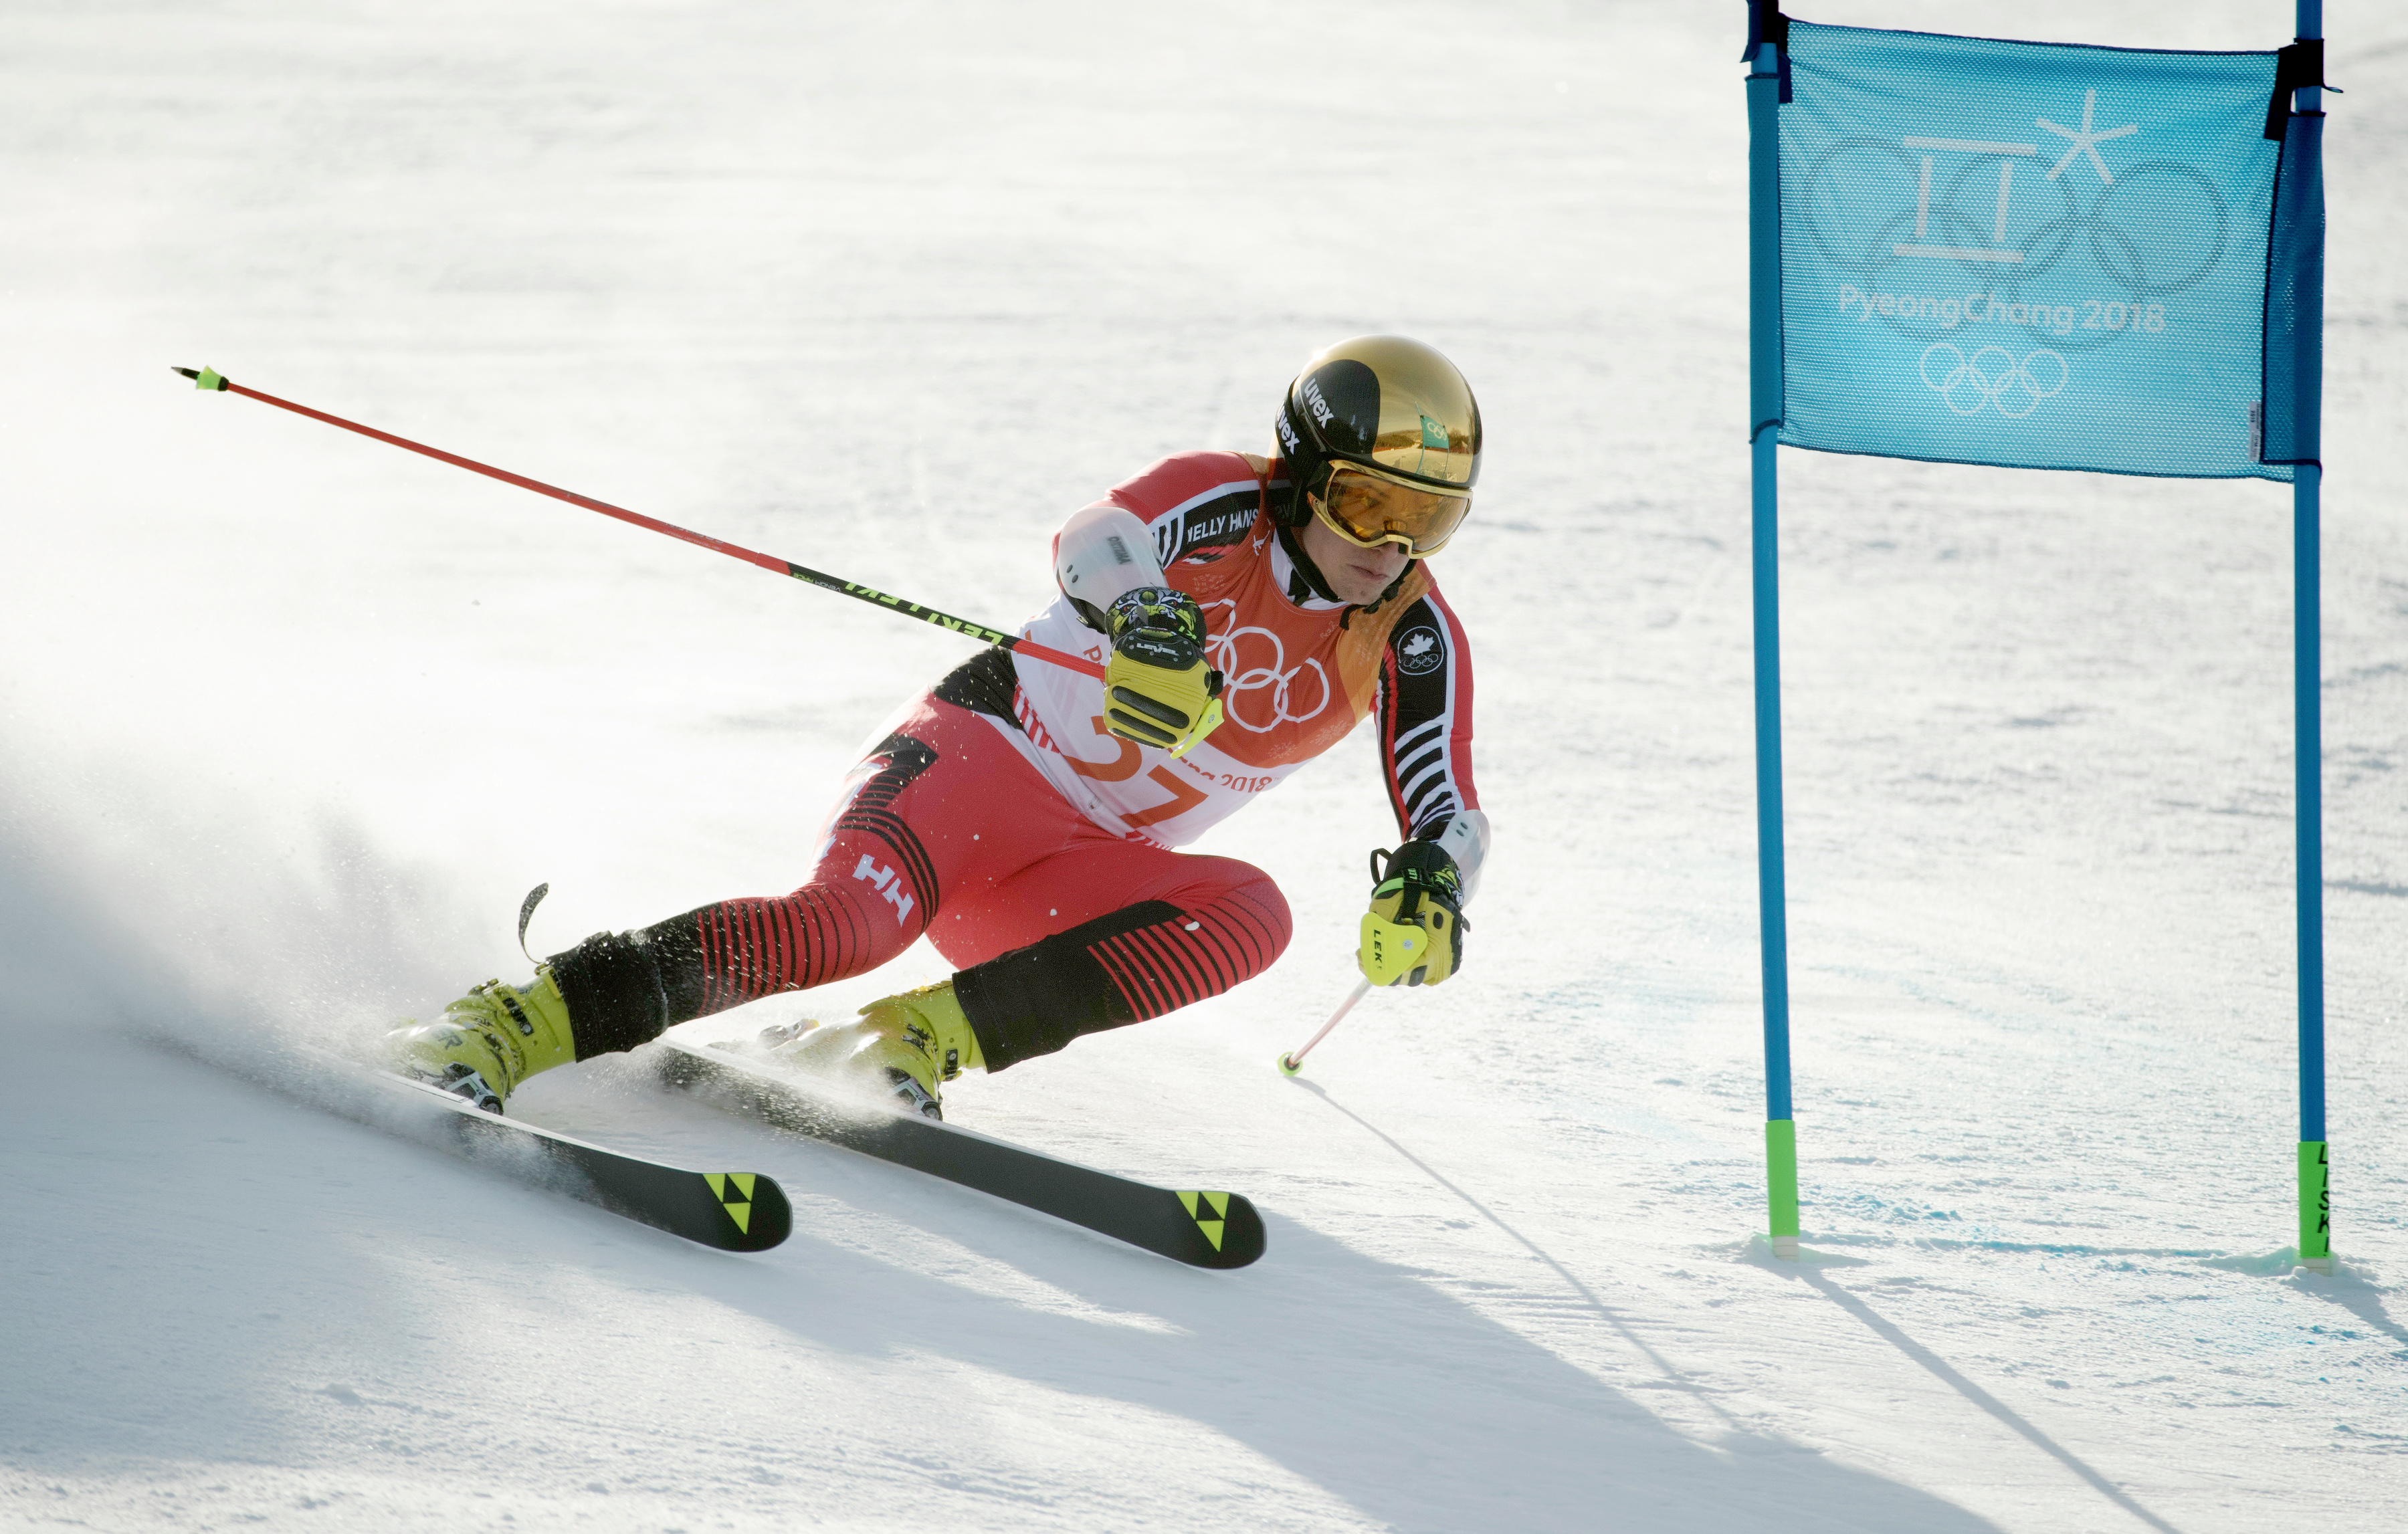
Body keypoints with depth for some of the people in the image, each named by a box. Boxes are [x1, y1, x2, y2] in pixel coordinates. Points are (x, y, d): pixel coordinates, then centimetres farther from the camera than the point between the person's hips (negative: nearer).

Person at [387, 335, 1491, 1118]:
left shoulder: (1413, 643, 1)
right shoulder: (1221, 504, -10)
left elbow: (1447, 810, -7)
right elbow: (1094, 542, -30)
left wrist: (1429, 878, -33)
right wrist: (1141, 617, -54)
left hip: (1067, 882, 5)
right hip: (977, 755, -5)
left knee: (1247, 912, -26)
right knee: (849, 921, -34)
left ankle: (923, 1042, -31)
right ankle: (509, 1027, -37)